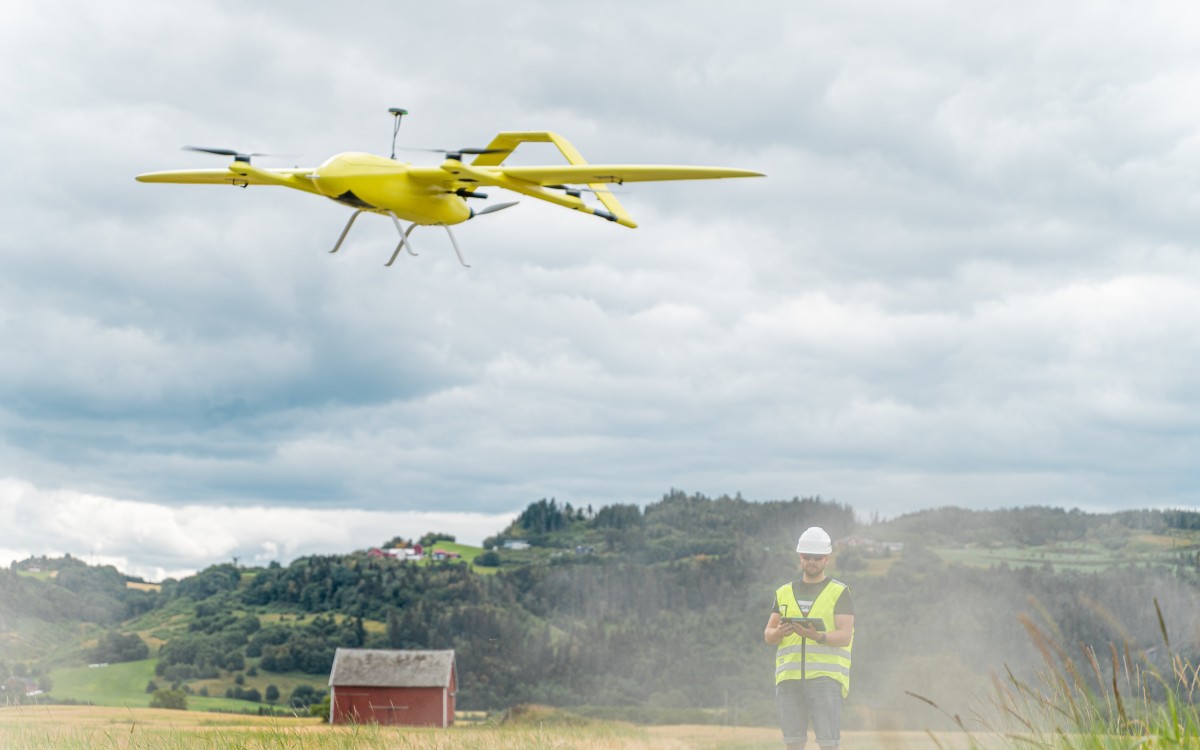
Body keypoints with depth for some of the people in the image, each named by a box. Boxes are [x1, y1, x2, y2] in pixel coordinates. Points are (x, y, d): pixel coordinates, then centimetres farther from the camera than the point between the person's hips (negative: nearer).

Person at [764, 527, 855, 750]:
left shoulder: (839, 593, 5)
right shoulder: (784, 593, 17)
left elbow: (845, 636, -5)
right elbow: (767, 635, 13)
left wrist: (817, 636, -24)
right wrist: (779, 633, -11)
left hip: (825, 676, -4)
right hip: (788, 677, 4)